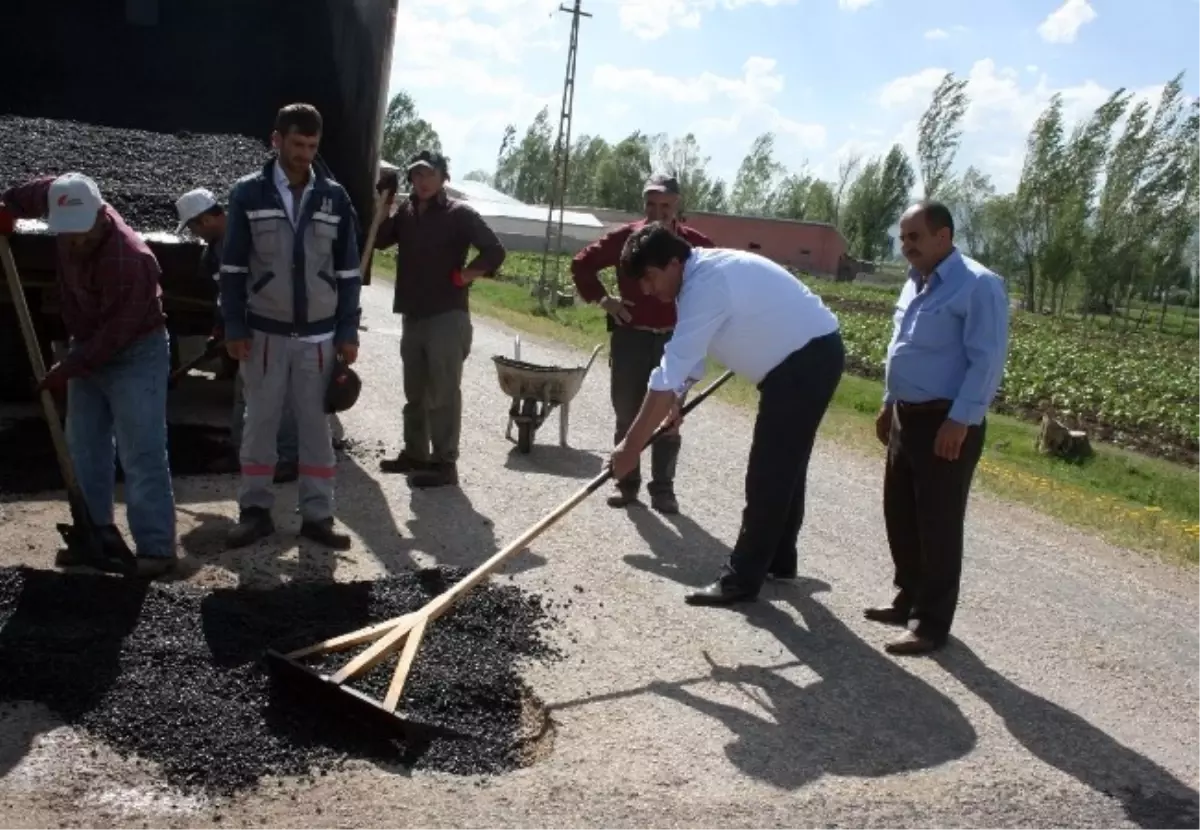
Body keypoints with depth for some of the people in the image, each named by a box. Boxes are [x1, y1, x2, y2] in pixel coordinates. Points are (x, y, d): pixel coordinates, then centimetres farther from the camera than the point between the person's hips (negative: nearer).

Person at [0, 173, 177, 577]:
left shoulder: (128, 260, -31)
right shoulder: (73, 218, -9)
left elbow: (116, 334, -27)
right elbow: (43, 188, 16)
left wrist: (66, 370, -21)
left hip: (135, 354, -8)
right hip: (89, 349, 8)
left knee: (141, 456, -11)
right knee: (85, 448, 12)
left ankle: (155, 547, -8)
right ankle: (97, 532, 21)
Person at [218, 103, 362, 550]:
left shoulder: (334, 197, 3)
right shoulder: (249, 193, -2)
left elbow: (348, 270, 5)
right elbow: (233, 266, 0)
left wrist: (348, 331, 1)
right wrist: (234, 327, -5)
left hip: (319, 335, 1)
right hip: (264, 333, -1)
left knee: (317, 426, 5)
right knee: (260, 423, 7)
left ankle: (317, 515, 12)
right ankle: (255, 510, 18)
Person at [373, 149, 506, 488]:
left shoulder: (460, 213, -7)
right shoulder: (405, 211, 11)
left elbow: (494, 251, -11)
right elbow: (377, 240, 5)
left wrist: (461, 276, -13)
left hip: (447, 316, -7)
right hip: (412, 315, 7)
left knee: (443, 393, -5)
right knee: (415, 392, 16)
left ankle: (444, 463, -1)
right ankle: (415, 453, 27)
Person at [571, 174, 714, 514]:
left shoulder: (696, 243, -4)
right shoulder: (625, 237, -2)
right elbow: (582, 263, 7)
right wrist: (602, 299, -1)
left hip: (674, 341, -1)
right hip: (630, 338, 1)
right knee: (627, 415, 8)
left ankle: (663, 488, 14)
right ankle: (627, 483, 20)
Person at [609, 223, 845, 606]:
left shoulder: (706, 284, -25)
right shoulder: (704, 273, 5)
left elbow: (670, 374, -26)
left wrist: (631, 445, -23)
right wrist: (677, 402, 19)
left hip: (806, 360, -10)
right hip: (808, 355, 10)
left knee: (768, 473, -5)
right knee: (783, 466, 19)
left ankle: (743, 578, 3)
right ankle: (778, 559, 32)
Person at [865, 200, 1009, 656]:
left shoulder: (978, 285, -15)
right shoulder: (916, 283, 13)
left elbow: (987, 361, -20)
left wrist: (960, 421, -23)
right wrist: (889, 404, 22)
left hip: (946, 423, -9)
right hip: (907, 417, 9)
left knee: (938, 524, -2)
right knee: (900, 515, 16)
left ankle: (932, 623, 8)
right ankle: (908, 598, 32)